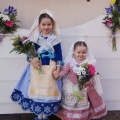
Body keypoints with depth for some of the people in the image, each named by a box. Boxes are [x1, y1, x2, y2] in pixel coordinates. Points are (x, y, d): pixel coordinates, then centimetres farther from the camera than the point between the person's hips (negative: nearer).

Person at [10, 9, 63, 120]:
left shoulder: (55, 39, -2)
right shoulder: (35, 38, 1)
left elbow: (59, 55, -1)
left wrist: (58, 69, -7)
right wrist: (31, 60, -16)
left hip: (50, 68, -1)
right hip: (37, 67, 2)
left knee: (48, 90, 3)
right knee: (37, 90, 7)